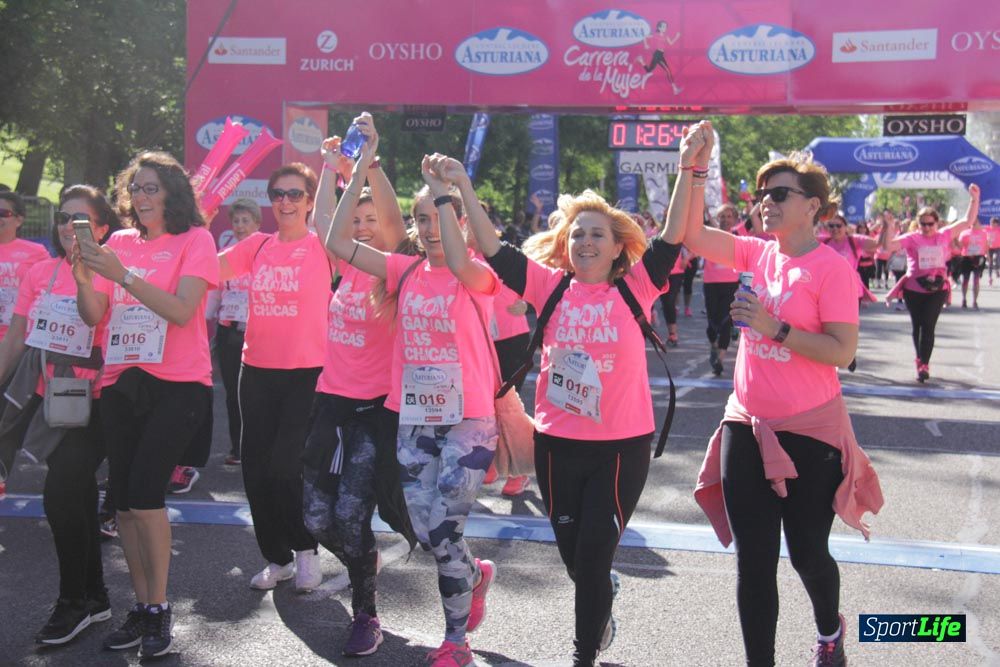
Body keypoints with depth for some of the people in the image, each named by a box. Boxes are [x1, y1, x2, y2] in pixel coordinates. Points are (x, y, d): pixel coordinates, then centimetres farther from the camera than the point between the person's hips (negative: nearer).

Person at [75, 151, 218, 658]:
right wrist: (84, 280, -12)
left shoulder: (194, 240, -1)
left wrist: (123, 275, -21)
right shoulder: (118, 243, 12)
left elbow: (182, 310, -14)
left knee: (144, 493, -14)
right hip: (121, 382, 5)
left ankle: (159, 607, 1)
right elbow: (92, 317, 7)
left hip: (177, 382, -5)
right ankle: (142, 607, 17)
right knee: (124, 500, 4)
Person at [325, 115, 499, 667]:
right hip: (414, 420, 5)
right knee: (427, 533, 7)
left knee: (442, 531, -6)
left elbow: (458, 261, -34)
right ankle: (475, 574, 41)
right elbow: (337, 240, -6)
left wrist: (441, 189, -26)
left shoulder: (477, 276, -7)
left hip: (467, 420, -5)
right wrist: (362, 167, -10)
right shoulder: (404, 271, 5)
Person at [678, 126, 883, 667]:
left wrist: (774, 327, -24)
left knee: (807, 552, 12)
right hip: (746, 425, 4)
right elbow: (690, 234, -2)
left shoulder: (832, 268, -12)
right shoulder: (756, 253, 4)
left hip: (809, 431, -4)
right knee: (753, 561, 6)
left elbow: (842, 352, -18)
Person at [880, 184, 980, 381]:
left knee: (928, 325, -10)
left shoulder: (944, 235, 2)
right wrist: (889, 227, -24)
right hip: (914, 289, 0)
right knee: (917, 325, 12)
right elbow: (887, 246, -12)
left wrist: (974, 198, -4)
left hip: (937, 289, 0)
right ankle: (922, 362, 29)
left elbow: (968, 221, 5)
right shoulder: (912, 238, -5)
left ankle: (923, 364, -7)